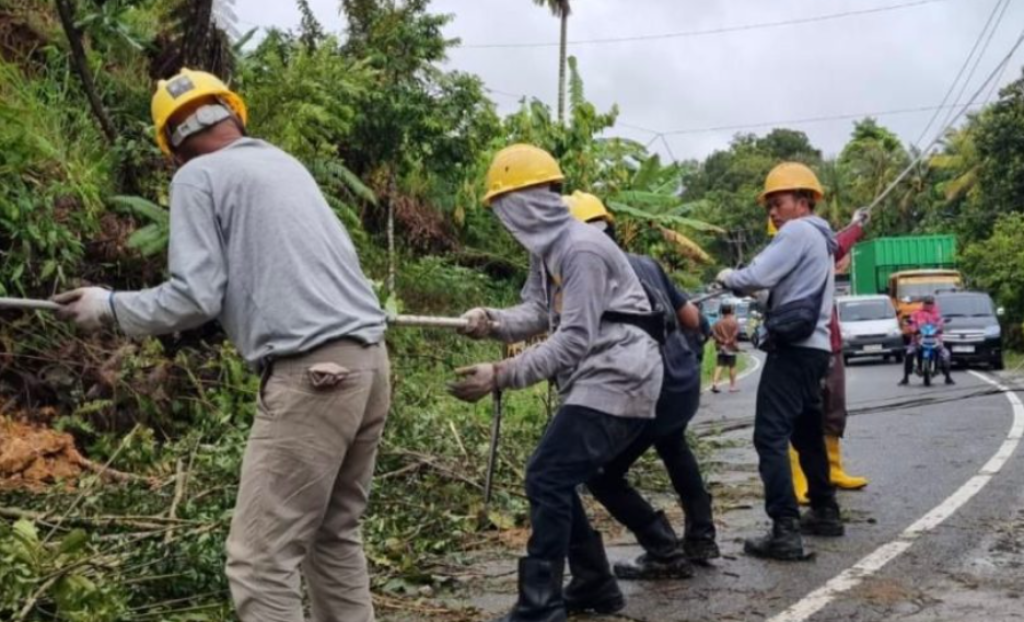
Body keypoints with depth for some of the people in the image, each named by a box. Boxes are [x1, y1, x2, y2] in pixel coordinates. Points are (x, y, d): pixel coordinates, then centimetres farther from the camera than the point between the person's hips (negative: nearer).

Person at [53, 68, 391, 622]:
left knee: (261, 559, -3)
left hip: (313, 374, -8)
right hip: (369, 358, 8)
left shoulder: (197, 176, 1)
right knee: (335, 536, 18)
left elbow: (194, 297, -6)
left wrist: (110, 307, 7)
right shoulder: (284, 163, 22)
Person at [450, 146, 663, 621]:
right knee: (556, 481, 14)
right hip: (595, 381, 10)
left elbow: (574, 339, -24)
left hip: (616, 380, -10)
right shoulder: (547, 248, 12)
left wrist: (500, 375, -27)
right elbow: (538, 312, 7)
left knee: (546, 480, -14)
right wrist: (493, 322, -14)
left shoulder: (581, 248, -20)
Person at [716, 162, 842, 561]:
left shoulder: (797, 231, -9)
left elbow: (758, 276, -16)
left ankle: (785, 531, -18)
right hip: (813, 346, 10)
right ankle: (824, 512, 31)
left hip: (793, 347, -10)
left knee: (771, 436, -13)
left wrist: (727, 277, 3)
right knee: (807, 432, 21)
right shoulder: (819, 237, 23)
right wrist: (738, 283, 4)